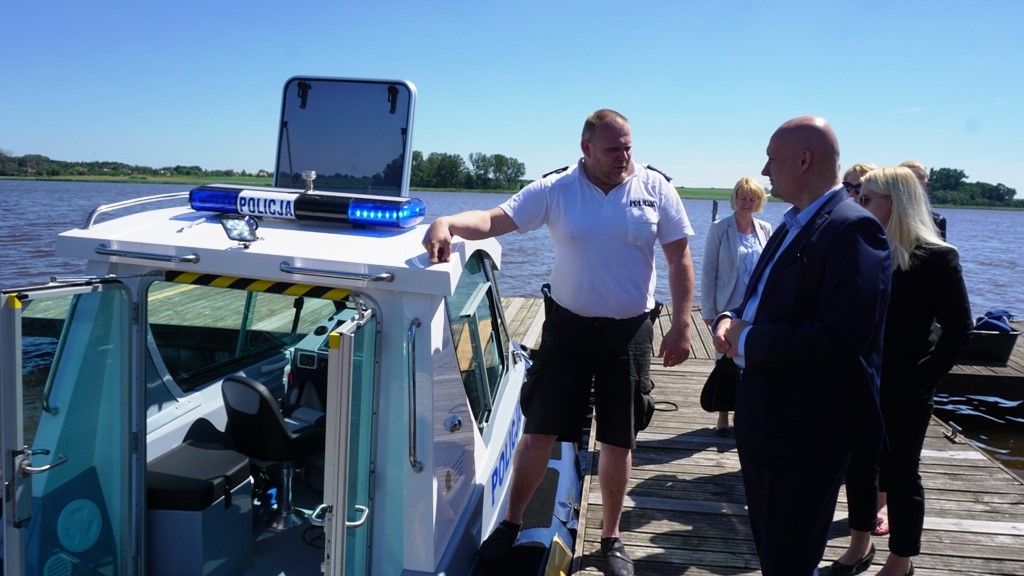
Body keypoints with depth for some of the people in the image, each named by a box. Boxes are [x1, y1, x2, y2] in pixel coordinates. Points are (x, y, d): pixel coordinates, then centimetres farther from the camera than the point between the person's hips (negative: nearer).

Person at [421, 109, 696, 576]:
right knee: (539, 432, 4)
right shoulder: (555, 190, -6)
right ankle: (511, 524, 25)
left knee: (618, 441, 11)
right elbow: (495, 219, -13)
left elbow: (680, 260, 0)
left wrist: (681, 325, -6)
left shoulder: (656, 189, -4)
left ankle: (611, 537, 30)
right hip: (568, 326, 0)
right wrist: (447, 223, -32)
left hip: (629, 332, 1)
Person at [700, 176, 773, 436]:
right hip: (728, 308, -3)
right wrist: (708, 310, -8)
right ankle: (723, 417, 20)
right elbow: (708, 271, -5)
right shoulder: (719, 229, -5)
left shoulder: (765, 230, 6)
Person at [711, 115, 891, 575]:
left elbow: (840, 335, -29)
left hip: (809, 430, -9)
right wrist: (731, 319, -1)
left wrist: (748, 341, -20)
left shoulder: (852, 228, -19)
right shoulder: (791, 226, 11)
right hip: (764, 419, 9)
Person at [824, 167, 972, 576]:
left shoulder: (935, 257, -10)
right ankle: (860, 543, 35)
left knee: (899, 472, 8)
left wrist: (924, 378, -13)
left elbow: (957, 327, -9)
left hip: (904, 391, -5)